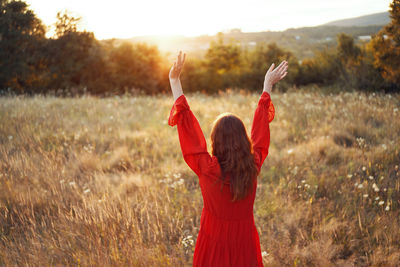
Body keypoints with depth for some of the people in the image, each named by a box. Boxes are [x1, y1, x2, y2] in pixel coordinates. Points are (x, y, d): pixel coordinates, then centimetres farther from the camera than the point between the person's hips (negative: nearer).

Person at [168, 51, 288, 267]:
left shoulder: (208, 170, -22)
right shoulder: (253, 166, -14)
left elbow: (187, 124, -17)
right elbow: (260, 130, 1)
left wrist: (175, 80, -11)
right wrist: (268, 86, 14)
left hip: (213, 249, -3)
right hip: (246, 248, 3)